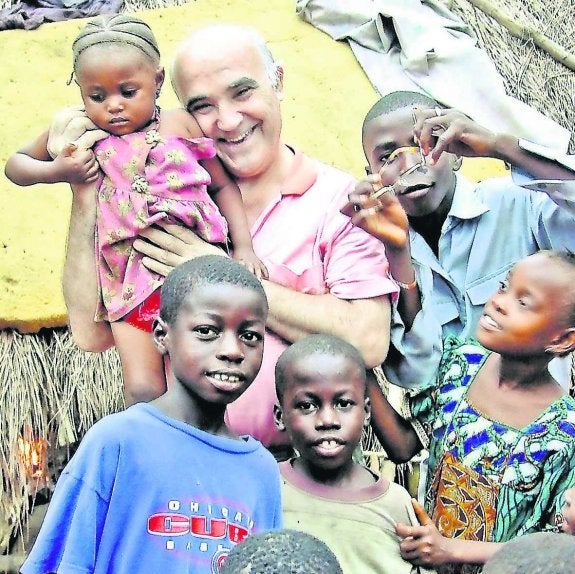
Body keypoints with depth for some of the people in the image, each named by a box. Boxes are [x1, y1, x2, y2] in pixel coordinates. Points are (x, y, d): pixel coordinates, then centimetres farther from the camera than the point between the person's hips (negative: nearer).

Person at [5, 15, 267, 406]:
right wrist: (57, 172, -2)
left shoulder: (181, 124, 2)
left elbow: (223, 185, 11)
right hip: (133, 283, 1)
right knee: (143, 391, -7)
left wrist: (243, 246, 0)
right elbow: (16, 164, 19)